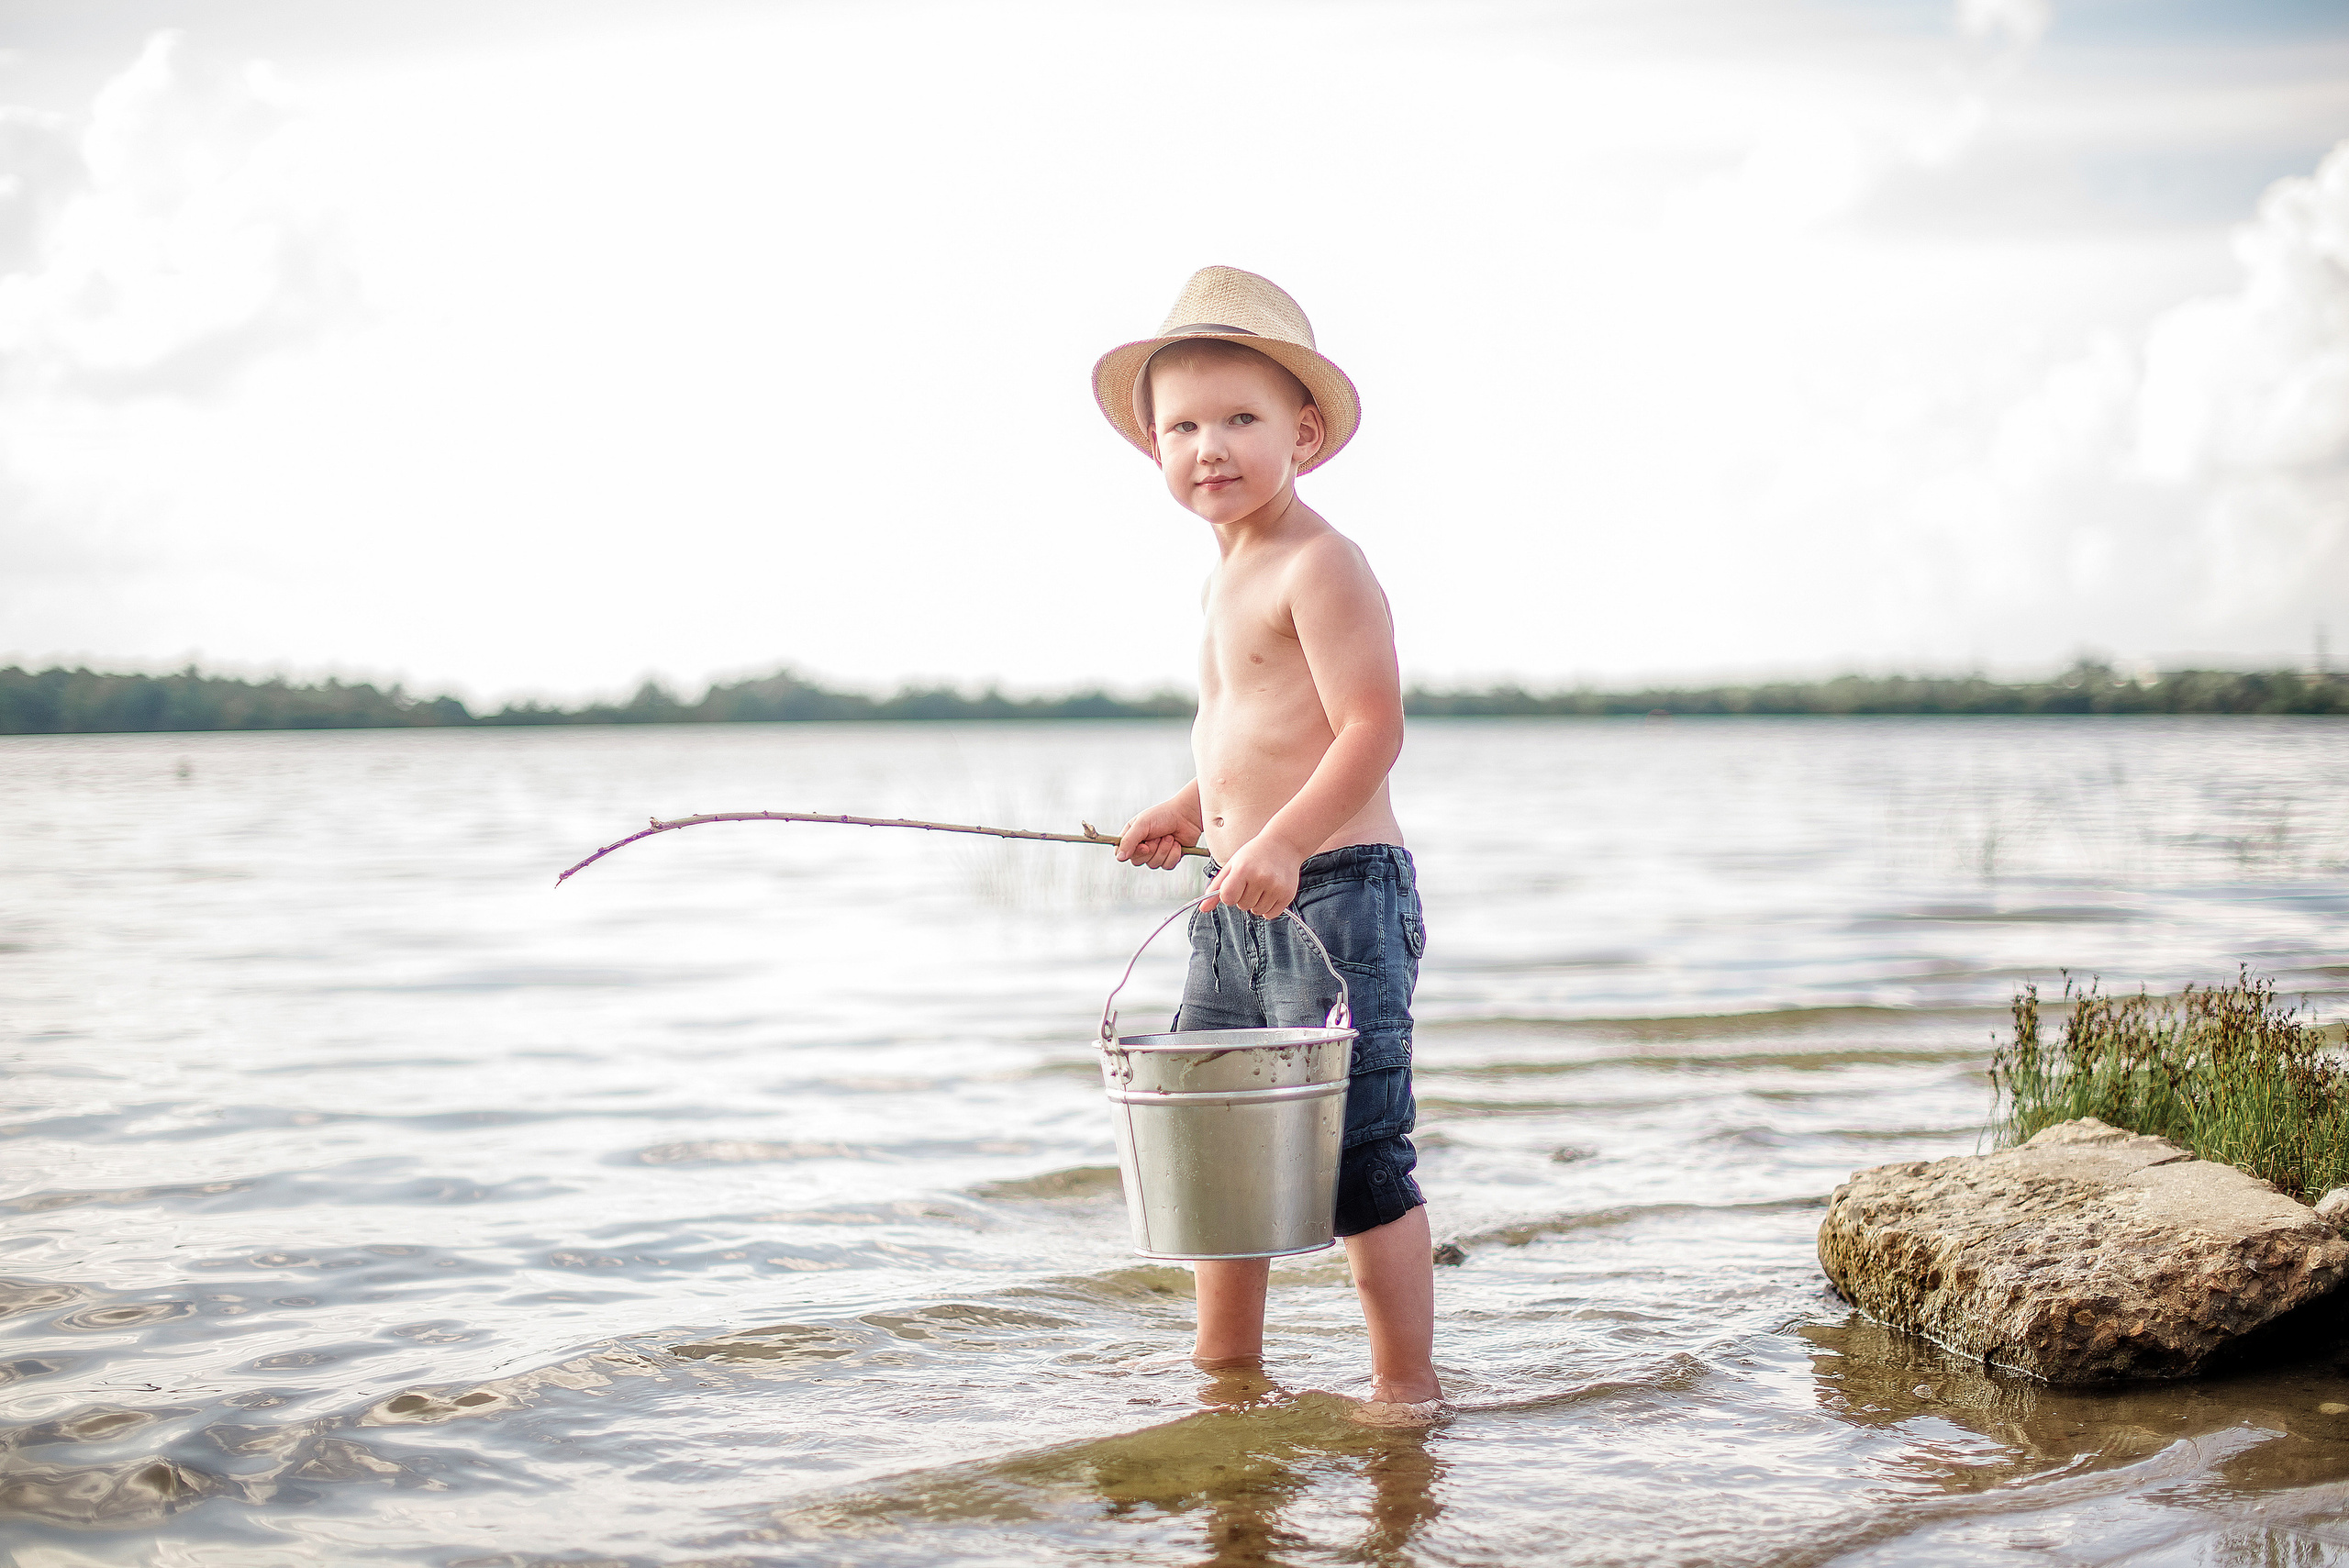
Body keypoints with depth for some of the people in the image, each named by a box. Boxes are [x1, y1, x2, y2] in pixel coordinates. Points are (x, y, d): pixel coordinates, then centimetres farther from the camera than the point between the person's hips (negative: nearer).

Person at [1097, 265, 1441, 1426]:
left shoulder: (1319, 566, -13)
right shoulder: (1231, 572, 16)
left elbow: (1372, 728, -22)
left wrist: (1283, 840, -31)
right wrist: (1195, 810, 19)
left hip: (1335, 893, -10)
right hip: (1241, 903, 10)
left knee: (1354, 1151, -6)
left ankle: (1407, 1388, 6)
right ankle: (1225, 1371, 29)